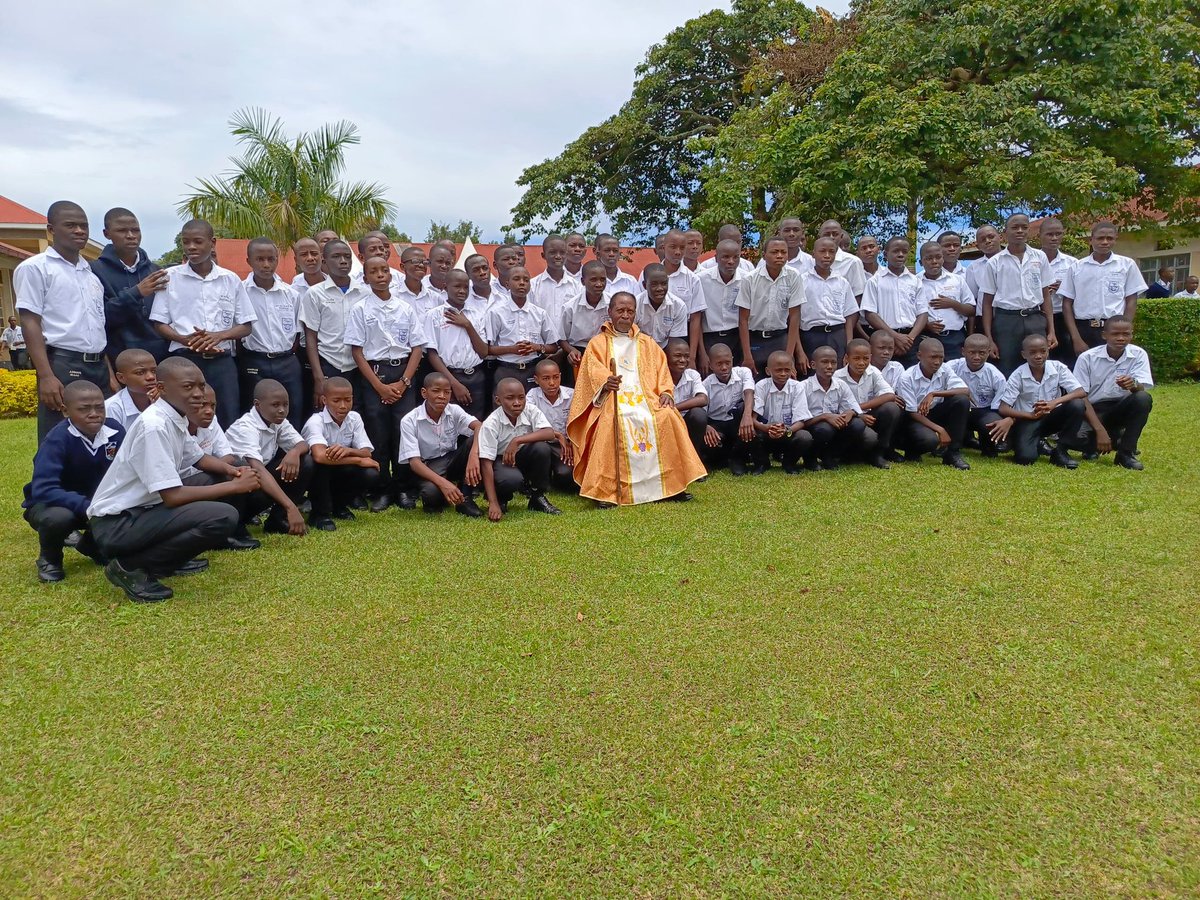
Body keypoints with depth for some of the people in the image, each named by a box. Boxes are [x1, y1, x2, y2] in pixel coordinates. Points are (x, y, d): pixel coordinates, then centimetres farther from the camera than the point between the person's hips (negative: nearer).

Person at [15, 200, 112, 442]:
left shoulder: (91, 273, 18)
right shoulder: (34, 268, -1)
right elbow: (30, 324, -8)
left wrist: (110, 373, 15)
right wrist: (46, 376, -18)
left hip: (98, 367, 7)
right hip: (62, 366, -6)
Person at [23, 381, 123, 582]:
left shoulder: (115, 430, -16)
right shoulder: (57, 439, -28)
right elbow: (43, 490, -37)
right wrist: (87, 506, -46)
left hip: (97, 502, 5)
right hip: (49, 504, -4)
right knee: (58, 517, -38)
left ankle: (93, 544, 13)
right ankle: (49, 559, 0)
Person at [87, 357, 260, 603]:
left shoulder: (175, 419, 4)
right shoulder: (154, 426, -22)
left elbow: (198, 459, 23)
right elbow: (172, 496, -25)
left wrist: (231, 471, 2)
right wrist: (234, 486, -17)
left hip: (142, 509, 9)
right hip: (116, 524, -9)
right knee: (223, 517, -25)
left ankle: (166, 560, 11)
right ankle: (130, 566, -9)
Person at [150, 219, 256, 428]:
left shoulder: (231, 279, 7)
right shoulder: (170, 277, 4)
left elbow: (246, 326, 8)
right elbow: (159, 324, 4)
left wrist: (219, 335, -12)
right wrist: (185, 339, -16)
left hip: (222, 362, 1)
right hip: (184, 360, -1)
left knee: (227, 423, 1)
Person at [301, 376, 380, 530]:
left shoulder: (354, 418, -7)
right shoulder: (316, 421, -23)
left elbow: (367, 453, -16)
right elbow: (319, 456, -41)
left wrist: (349, 451, -39)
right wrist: (359, 460, -32)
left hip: (339, 474, 4)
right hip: (313, 475, -4)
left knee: (371, 476, -23)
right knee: (322, 461, -36)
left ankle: (338, 504, 7)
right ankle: (320, 514, -17)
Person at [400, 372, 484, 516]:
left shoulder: (454, 410, -8)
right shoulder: (409, 421, -16)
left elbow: (479, 427, -25)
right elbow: (414, 461, -22)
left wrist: (474, 454, -47)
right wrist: (442, 482, -38)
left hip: (452, 461, 4)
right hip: (427, 467, -4)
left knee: (476, 439, -25)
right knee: (432, 492, -39)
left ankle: (465, 499, -13)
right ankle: (435, 500, 3)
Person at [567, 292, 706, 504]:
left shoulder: (647, 344, 26)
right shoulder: (598, 343, 15)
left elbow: (662, 370, 16)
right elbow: (594, 372, -4)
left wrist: (665, 392, -5)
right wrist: (606, 382, -27)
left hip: (646, 399, 3)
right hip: (612, 400, -3)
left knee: (667, 418, -28)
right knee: (614, 424, -37)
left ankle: (672, 484, -19)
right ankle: (606, 491, -31)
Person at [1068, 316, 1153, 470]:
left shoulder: (1138, 355, -5)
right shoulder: (1087, 358, -10)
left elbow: (1143, 389, -17)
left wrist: (1134, 385, -44)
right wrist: (1100, 430, -22)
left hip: (1121, 409, 2)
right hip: (1093, 410, -2)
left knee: (1143, 398, -30)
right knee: (1073, 435, -33)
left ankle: (1126, 452, -14)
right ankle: (1115, 440, 2)